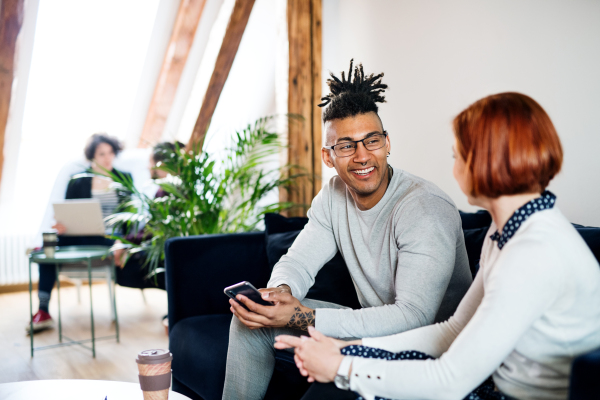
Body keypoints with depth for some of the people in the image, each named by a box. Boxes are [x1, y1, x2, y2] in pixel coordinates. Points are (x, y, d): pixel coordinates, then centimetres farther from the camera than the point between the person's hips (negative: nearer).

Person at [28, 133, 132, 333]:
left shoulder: (124, 179, 11)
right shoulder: (78, 182, 10)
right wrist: (61, 225, -20)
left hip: (112, 240, -1)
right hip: (83, 237, 1)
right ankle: (43, 311, -21)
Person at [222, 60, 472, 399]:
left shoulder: (426, 210, -25)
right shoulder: (333, 196, -1)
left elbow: (413, 316, -31)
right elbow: (298, 262, 1)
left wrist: (304, 318, -37)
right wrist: (281, 291, -25)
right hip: (374, 322, 7)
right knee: (251, 317, 1)